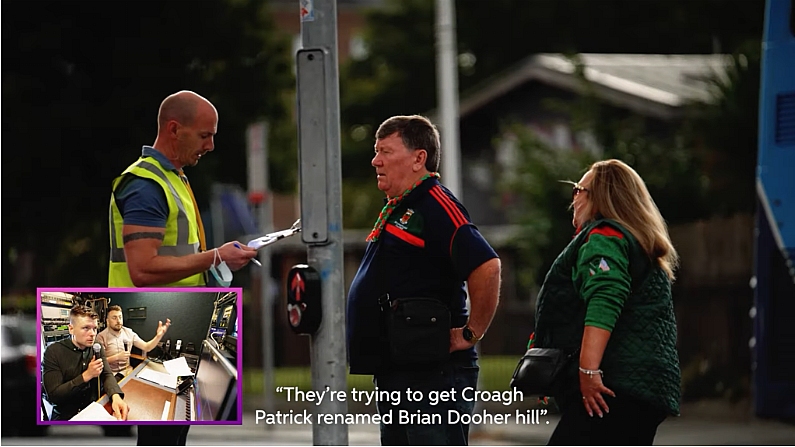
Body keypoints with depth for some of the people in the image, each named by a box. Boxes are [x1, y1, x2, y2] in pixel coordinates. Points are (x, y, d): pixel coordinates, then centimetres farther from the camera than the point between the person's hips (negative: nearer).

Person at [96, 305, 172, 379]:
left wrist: (158, 336, -14)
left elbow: (146, 347, 4)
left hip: (126, 370, 5)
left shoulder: (129, 333, 6)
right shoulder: (101, 337, -7)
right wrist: (117, 357, -19)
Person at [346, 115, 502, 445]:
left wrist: (471, 333, -20)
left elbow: (486, 267, -27)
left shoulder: (436, 206, -14)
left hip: (433, 373, -11)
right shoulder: (395, 210, 18)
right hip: (393, 374, 11)